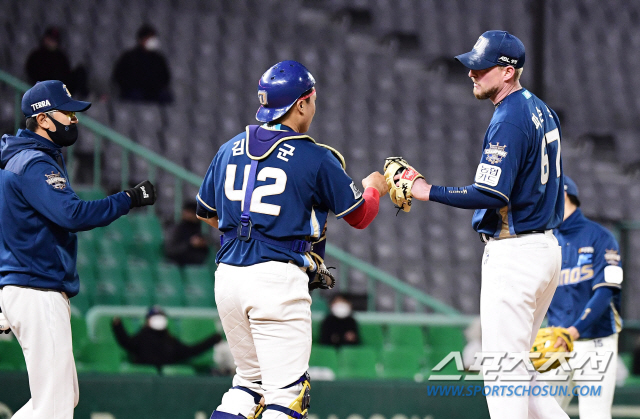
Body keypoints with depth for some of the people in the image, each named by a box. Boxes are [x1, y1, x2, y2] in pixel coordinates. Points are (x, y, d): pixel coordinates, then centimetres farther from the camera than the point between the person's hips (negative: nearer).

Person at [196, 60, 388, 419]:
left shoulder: (230, 150, 11)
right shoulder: (317, 158, -4)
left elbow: (206, 212, 22)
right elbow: (359, 215, 7)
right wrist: (374, 189, 28)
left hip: (228, 277, 6)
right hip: (278, 279, -6)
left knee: (250, 380, 21)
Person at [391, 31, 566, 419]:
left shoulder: (509, 121, -17)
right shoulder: (541, 110, 14)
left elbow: (490, 194, -25)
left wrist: (429, 192, -17)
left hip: (514, 253, -10)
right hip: (547, 246, 10)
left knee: (502, 372, -7)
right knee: (513, 365, 16)